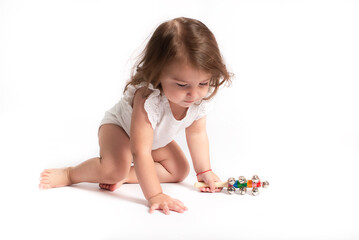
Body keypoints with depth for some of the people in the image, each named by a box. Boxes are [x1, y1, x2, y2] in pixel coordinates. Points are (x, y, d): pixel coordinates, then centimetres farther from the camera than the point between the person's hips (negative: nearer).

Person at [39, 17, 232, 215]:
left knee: (180, 170, -2)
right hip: (118, 125, -7)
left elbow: (196, 133, -8)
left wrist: (204, 171, -9)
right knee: (115, 169, -32)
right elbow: (141, 152, -46)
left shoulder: (201, 96, -26)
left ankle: (124, 177, -6)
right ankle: (69, 174, -6)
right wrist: (155, 195, -49)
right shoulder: (148, 99, -47)